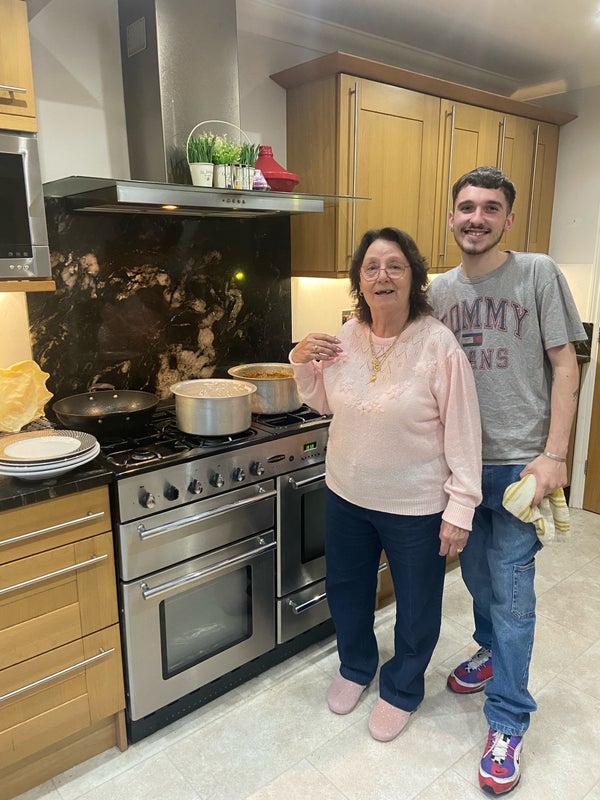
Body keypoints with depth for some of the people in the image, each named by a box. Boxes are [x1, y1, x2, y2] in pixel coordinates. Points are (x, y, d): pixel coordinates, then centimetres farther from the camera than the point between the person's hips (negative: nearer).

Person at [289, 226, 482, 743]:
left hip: (415, 506, -4)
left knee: (416, 605, 17)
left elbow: (463, 433, -16)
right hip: (347, 494, 5)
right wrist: (302, 364, -7)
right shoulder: (346, 337, -4)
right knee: (346, 589, 24)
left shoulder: (438, 345, -20)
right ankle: (357, 667, 53)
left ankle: (402, 690, 46)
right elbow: (324, 402, 10)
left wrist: (461, 508, -16)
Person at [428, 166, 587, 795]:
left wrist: (554, 454, -13)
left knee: (511, 591, 3)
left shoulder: (538, 274, -5)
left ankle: (507, 724, 20)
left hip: (518, 463, -4)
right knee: (476, 574, 20)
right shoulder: (439, 290, 7)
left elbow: (564, 365, -6)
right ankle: (491, 651, 47)